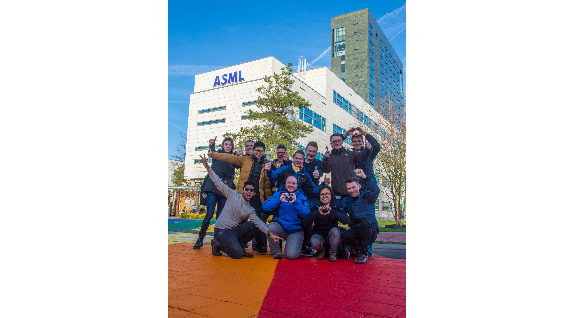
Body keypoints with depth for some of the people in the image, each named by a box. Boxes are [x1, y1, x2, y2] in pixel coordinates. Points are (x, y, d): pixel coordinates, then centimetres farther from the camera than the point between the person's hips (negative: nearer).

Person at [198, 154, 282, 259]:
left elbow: (258, 222, -9)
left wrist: (269, 233, -27)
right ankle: (218, 244, 6)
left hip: (235, 230, 5)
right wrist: (207, 167, -17)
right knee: (238, 254, -21)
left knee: (257, 226, -11)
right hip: (222, 231, -5)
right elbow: (218, 183, -7)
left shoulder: (250, 210, 6)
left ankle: (239, 246, 4)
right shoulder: (233, 195, -3)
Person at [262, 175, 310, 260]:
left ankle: (296, 245, 17)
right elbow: (265, 207, -6)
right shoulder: (278, 194, 9)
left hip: (295, 230, -1)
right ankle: (277, 251, -5)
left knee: (292, 255, -21)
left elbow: (305, 215, -8)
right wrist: (279, 200, -19)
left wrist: (296, 202, -21)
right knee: (270, 227, -32)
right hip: (280, 227, 2)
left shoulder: (302, 197, 7)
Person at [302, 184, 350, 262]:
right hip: (318, 234, 0)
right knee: (314, 242, -33)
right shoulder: (315, 208, -2)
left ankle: (333, 253, -5)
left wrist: (332, 212, -37)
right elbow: (305, 224, -17)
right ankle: (321, 251, 5)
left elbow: (346, 220, -22)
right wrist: (317, 213, -32)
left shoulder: (336, 208, -2)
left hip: (332, 235, 1)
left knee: (335, 230, -31)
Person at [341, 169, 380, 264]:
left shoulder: (366, 196, -2)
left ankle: (363, 254, -23)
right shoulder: (346, 201, 11)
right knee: (345, 236, -31)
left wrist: (364, 177, -30)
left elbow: (376, 191, -24)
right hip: (356, 231, 2)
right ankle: (358, 250, 0)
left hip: (370, 232, -2)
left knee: (365, 220, -36)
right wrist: (350, 225, -2)